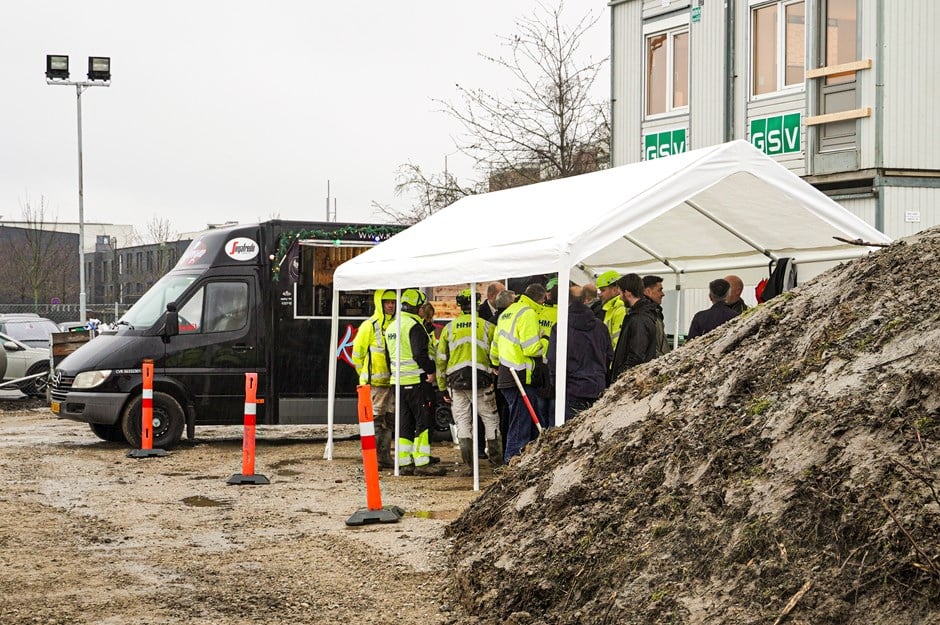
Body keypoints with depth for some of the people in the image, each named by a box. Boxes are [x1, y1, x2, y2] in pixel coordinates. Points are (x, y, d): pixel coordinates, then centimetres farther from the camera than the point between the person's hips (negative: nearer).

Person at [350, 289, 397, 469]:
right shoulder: (369, 326, -7)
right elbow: (357, 353, -3)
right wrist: (366, 376, 3)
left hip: (392, 381, 6)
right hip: (375, 382, -6)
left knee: (390, 420, 10)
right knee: (375, 420, -6)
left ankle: (385, 457, 18)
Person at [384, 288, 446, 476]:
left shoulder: (391, 327, 16)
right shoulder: (414, 326, -13)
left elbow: (388, 355, 22)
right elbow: (420, 353, -22)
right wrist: (430, 370, -12)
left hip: (399, 381, 9)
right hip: (417, 381, -9)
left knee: (405, 423, 11)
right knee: (423, 421, -5)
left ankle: (404, 463, 10)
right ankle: (422, 463, -9)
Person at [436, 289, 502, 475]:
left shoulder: (449, 328, 9)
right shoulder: (487, 327, 2)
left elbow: (440, 359, 11)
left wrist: (442, 386, 17)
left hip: (456, 381, 2)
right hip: (481, 380, -2)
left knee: (462, 421, 5)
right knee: (490, 419, 12)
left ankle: (468, 464, -1)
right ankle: (495, 457, 13)